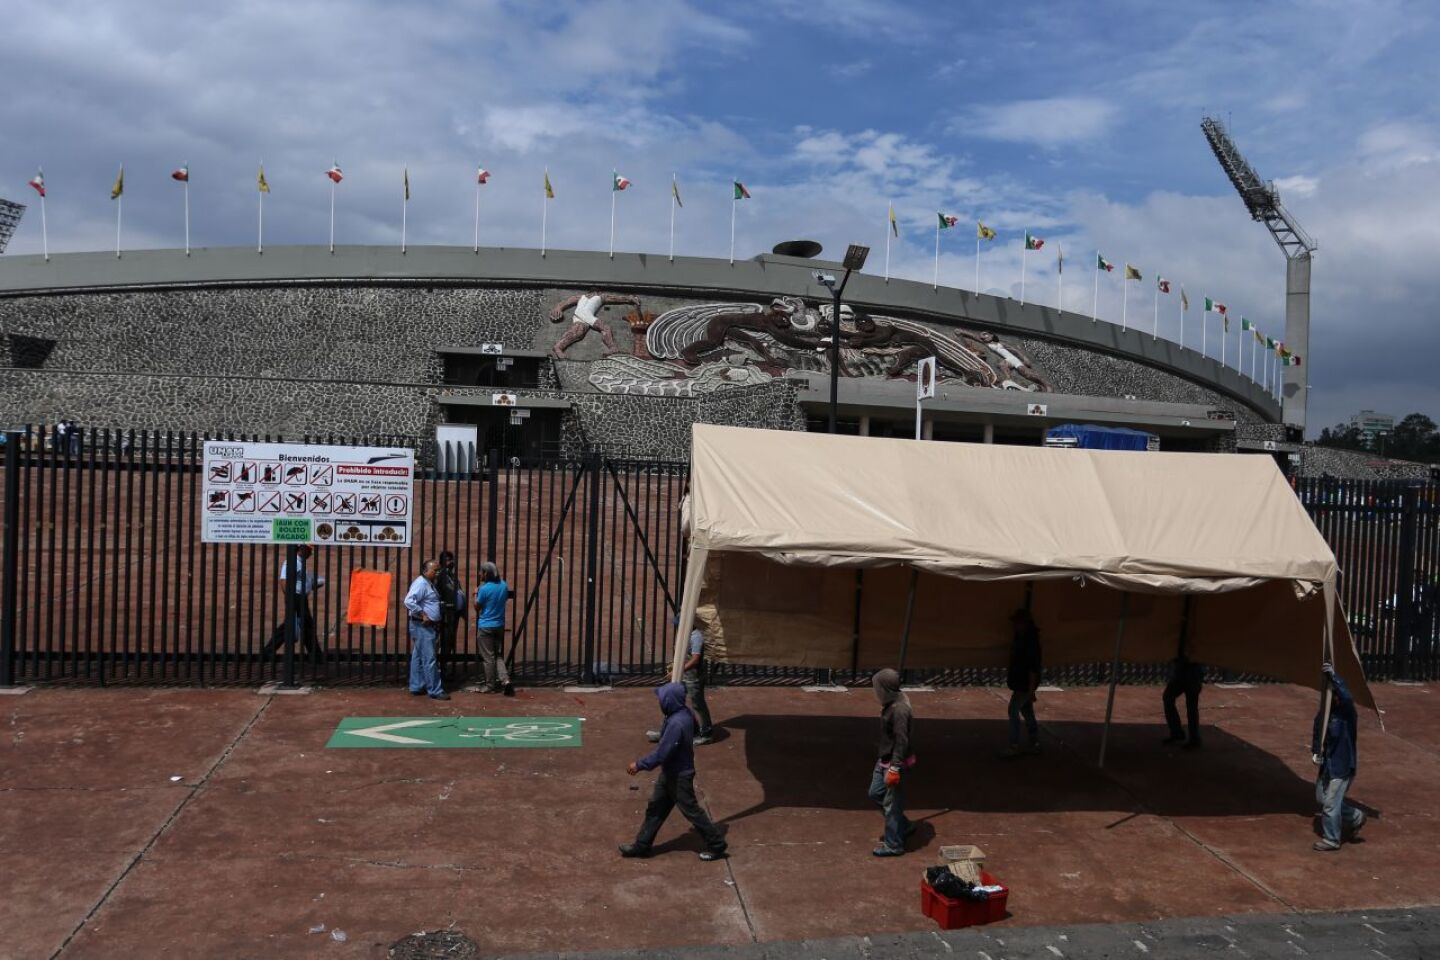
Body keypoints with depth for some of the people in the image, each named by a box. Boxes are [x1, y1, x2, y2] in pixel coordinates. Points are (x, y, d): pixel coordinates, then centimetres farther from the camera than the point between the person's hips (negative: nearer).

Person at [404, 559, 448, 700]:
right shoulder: (421, 583, -16)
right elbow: (409, 601, -28)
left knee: (418, 657, 14)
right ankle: (435, 690, -5)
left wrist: (436, 619, 16)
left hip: (428, 626, 10)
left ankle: (417, 686, 20)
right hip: (422, 626, -10)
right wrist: (422, 615, -23)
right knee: (429, 659, -8)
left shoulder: (430, 583, 16)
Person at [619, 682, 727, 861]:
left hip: (679, 776, -9)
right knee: (655, 808, 16)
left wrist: (639, 764, -17)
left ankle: (716, 844, 20)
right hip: (671, 772, 9)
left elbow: (661, 753, -29)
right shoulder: (685, 714, -3)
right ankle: (641, 845, 27)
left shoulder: (676, 724, -32)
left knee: (691, 810, 6)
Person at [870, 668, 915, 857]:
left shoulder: (899, 709, -26)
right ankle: (904, 826, 32)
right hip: (884, 760, 10)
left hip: (895, 763, -10)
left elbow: (902, 741, -26)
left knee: (892, 803, 3)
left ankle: (893, 845, 17)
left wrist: (894, 768, -25)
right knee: (875, 794, 20)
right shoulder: (890, 704, 4)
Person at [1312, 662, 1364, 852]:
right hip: (1326, 763, 8)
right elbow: (1317, 731, 13)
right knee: (1321, 798, 18)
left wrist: (1332, 676, -49)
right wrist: (1315, 751, 0)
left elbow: (1346, 697, -43)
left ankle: (1331, 840, 18)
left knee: (1330, 803, 1)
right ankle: (1356, 817, 38)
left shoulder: (1346, 710, -20)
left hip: (1342, 765, -8)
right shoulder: (1325, 709, 1)